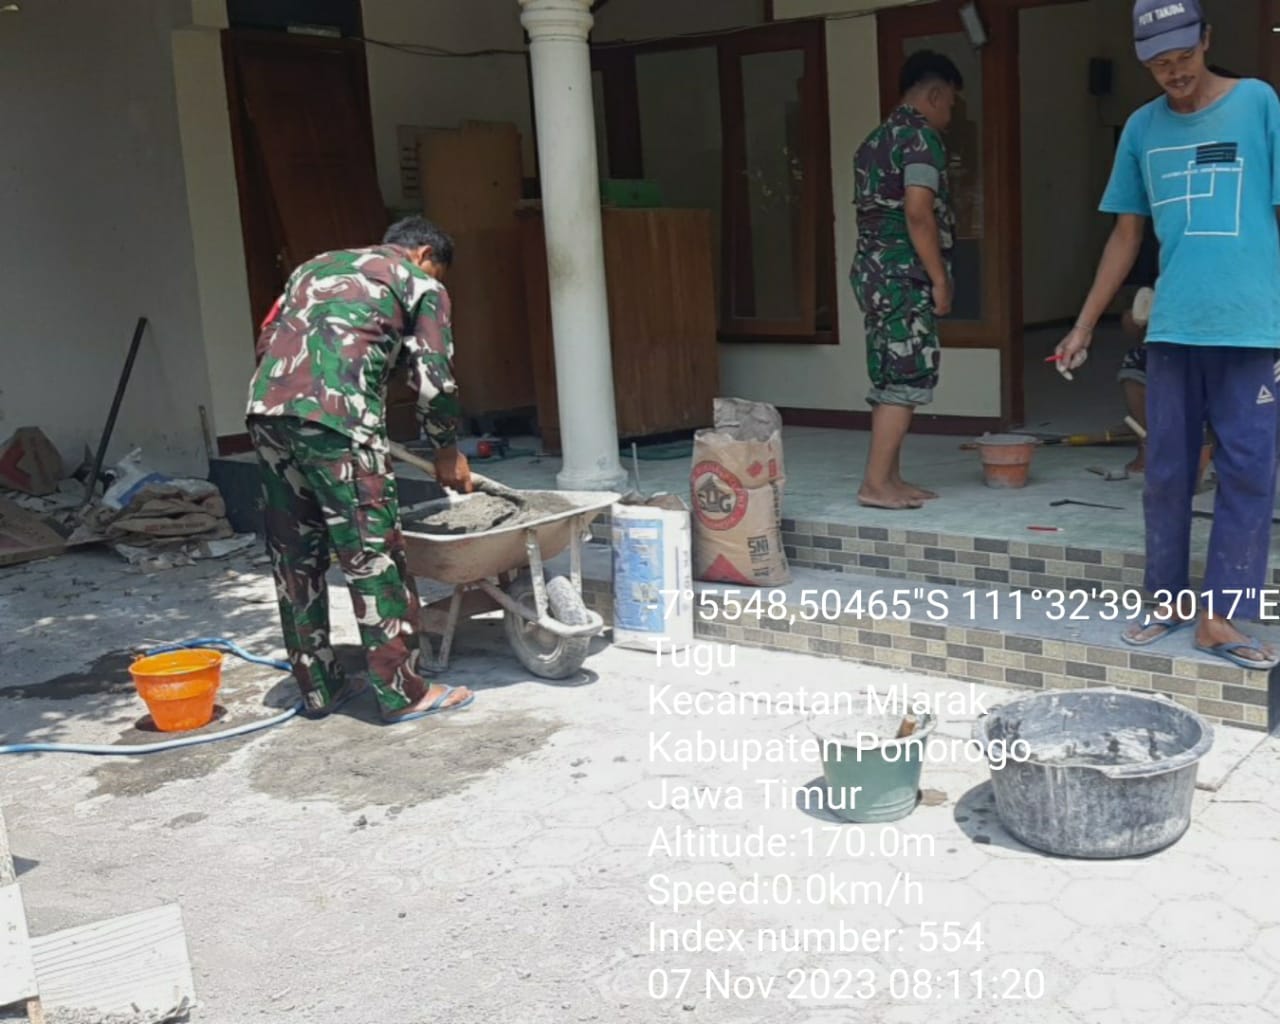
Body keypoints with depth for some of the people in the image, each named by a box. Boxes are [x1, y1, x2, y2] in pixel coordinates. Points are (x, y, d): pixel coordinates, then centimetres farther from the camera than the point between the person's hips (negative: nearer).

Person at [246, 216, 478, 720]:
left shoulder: (317, 265, 32)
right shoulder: (422, 284, 14)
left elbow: (267, 338, 25)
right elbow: (433, 379, 8)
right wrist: (447, 450, 21)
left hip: (266, 406, 7)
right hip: (336, 416, -6)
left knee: (295, 555, 13)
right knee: (374, 555, 1)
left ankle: (318, 687, 21)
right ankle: (402, 692, 7)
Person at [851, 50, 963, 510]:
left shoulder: (877, 139, 19)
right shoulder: (921, 136, -10)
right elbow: (918, 213, -20)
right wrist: (940, 279, -15)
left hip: (873, 268, 9)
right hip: (903, 274, -9)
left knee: (890, 378, 11)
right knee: (908, 378, -7)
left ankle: (890, 478, 15)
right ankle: (876, 484, -8)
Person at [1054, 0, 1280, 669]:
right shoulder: (1141, 128, 10)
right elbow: (1126, 236, 16)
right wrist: (1084, 326, 14)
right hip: (1172, 328, 3)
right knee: (1166, 472, 7)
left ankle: (1217, 617, 4)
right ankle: (1168, 599, 20)